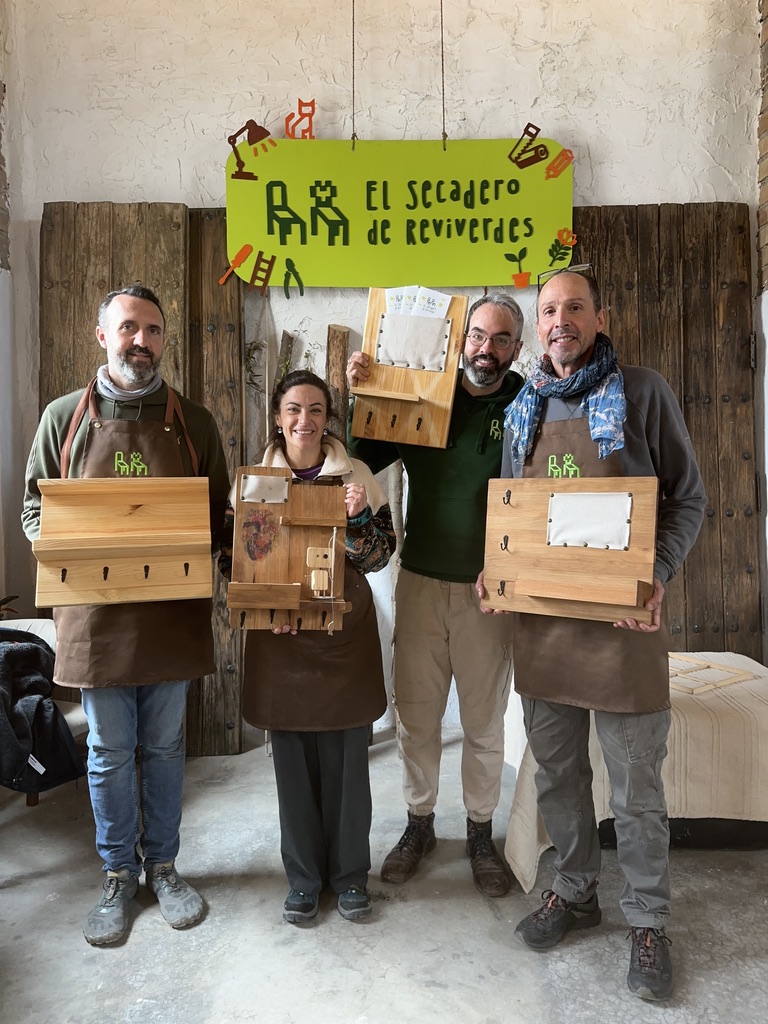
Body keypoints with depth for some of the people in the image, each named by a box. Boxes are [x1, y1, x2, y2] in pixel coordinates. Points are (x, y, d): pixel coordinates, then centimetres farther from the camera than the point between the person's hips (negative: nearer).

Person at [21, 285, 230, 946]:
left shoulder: (194, 422, 3)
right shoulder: (65, 417, 2)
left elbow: (220, 514, 6)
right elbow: (35, 507, 8)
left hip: (172, 612, 1)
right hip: (96, 614, 0)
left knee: (165, 747, 15)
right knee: (109, 754, 13)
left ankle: (162, 865, 35)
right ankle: (119, 873, 33)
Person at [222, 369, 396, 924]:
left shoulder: (354, 475, 0)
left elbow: (380, 555, -3)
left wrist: (358, 517, -21)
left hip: (345, 632, 0)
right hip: (281, 635, 1)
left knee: (346, 756, 8)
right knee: (293, 759, 10)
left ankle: (350, 872, 28)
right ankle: (303, 875, 29)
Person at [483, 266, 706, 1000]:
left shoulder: (642, 394, -3)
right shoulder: (523, 409, 9)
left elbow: (687, 497, -1)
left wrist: (657, 573, -16)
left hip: (622, 616, -4)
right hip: (539, 616, 4)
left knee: (634, 782, 8)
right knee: (556, 772, 16)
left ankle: (647, 920, 29)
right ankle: (574, 892, 38)